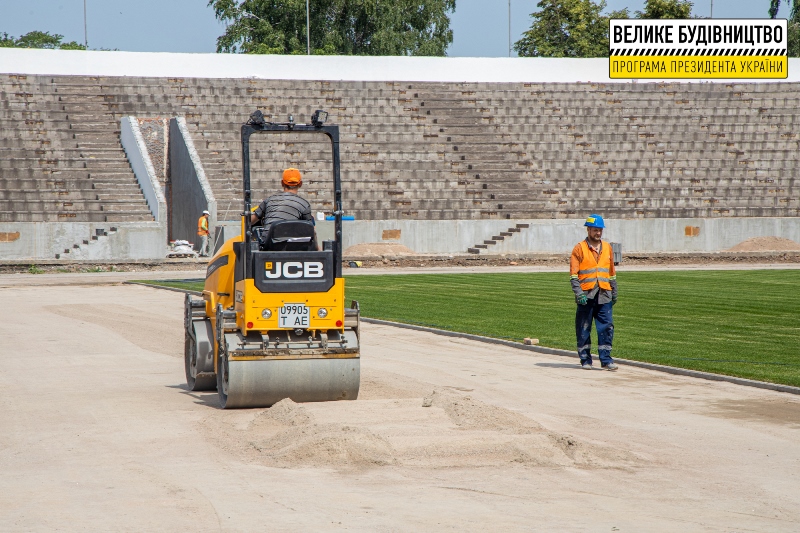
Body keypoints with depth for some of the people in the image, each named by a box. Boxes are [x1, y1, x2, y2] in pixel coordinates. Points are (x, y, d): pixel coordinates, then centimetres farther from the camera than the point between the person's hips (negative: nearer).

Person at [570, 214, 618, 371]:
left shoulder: (607, 248, 14)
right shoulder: (579, 248, -2)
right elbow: (573, 275, -7)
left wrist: (614, 293, 18)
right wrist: (579, 294, -16)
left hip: (604, 295, 4)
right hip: (586, 295, -4)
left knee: (607, 327, -2)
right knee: (583, 329, 3)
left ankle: (606, 360, 1)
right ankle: (585, 359, 12)